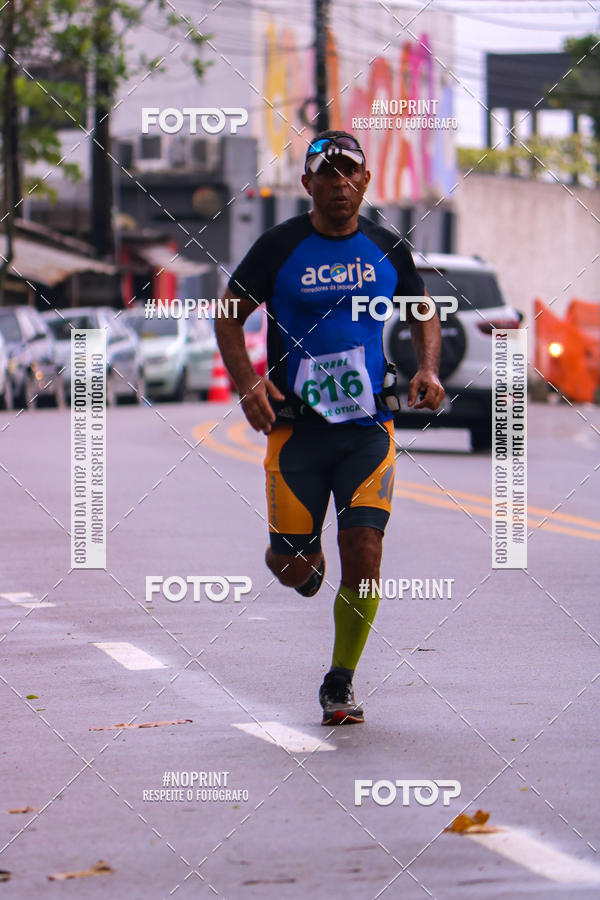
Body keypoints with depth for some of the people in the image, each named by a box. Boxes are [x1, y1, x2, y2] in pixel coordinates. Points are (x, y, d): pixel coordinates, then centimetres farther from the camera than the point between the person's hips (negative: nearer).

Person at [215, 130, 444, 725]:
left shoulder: (387, 250, 5)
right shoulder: (279, 247, -3)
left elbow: (423, 313, 20)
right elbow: (228, 317, 4)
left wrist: (427, 369, 2)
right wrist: (248, 384, -11)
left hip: (368, 427, 1)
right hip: (296, 426, -1)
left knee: (363, 557, -11)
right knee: (292, 566, -1)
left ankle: (340, 684, 6)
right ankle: (306, 557, 40)